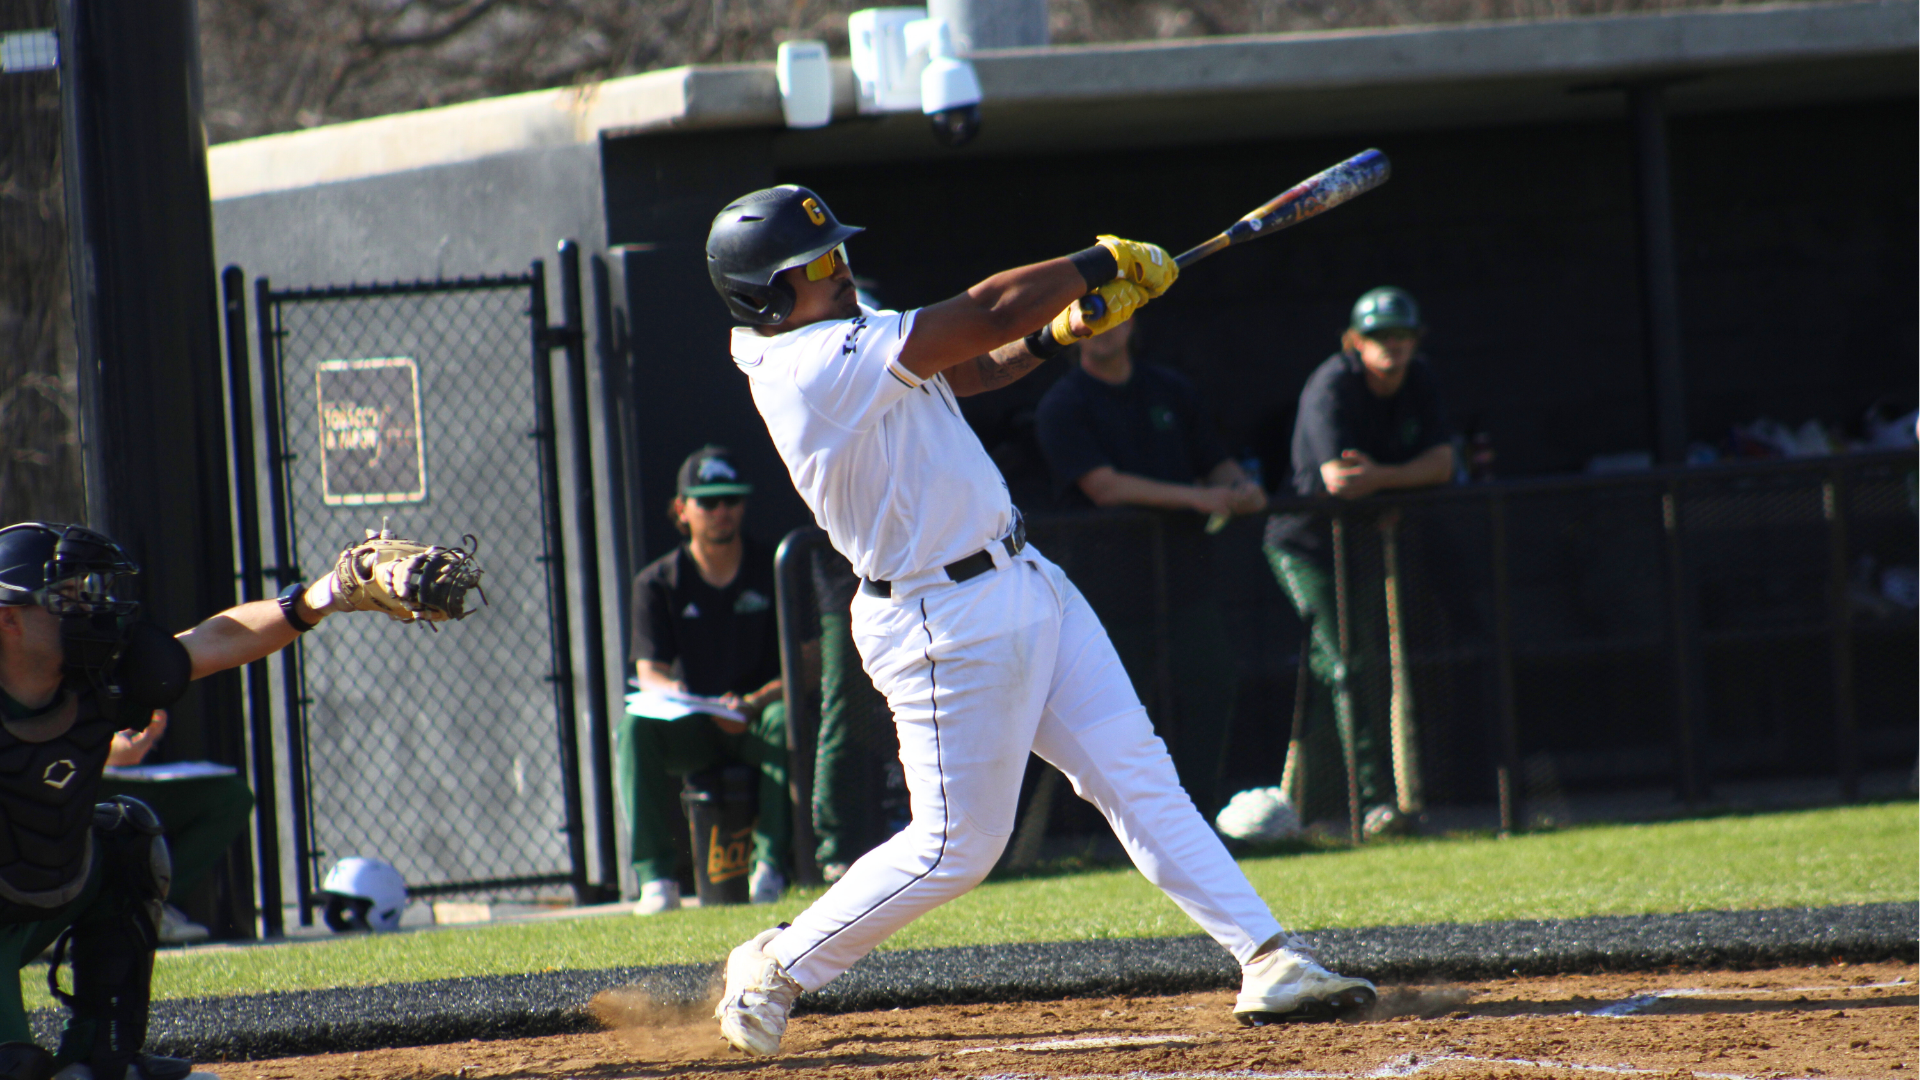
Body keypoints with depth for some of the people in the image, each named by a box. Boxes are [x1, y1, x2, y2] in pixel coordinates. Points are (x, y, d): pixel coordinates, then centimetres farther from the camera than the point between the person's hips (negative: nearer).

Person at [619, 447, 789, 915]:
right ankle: (656, 876, -34)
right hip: (690, 732, 1)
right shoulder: (658, 582, 5)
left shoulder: (772, 572, 2)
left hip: (755, 725, -1)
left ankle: (771, 864, -34)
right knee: (634, 727, -30)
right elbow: (649, 672, -5)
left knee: (784, 719, -35)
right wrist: (683, 697, -30)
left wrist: (754, 702, -25)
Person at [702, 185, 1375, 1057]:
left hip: (1022, 585, 10)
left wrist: (1058, 333, 2)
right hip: (947, 622, -10)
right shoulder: (820, 365, -23)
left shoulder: (838, 341, 8)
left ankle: (1266, 960, 2)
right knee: (956, 846, -1)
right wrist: (1100, 263, -9)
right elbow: (987, 313, -22)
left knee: (1139, 777, 4)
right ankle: (774, 968, 16)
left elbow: (968, 369, 19)